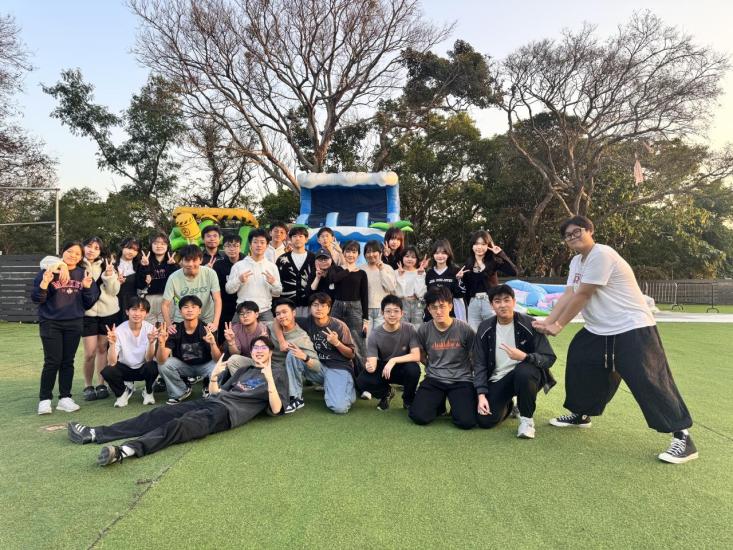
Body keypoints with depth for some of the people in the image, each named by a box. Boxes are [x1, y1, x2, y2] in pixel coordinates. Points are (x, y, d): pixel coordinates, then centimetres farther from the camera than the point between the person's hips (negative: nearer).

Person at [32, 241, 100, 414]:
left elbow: (88, 303, 7)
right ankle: (44, 399, 7)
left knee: (68, 361, 7)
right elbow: (36, 298, -4)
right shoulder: (48, 271, -2)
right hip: (50, 323, -3)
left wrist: (87, 287, -11)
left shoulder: (84, 274, 7)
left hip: (74, 324, 3)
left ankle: (65, 398, 14)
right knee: (53, 361, -6)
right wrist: (45, 283, -21)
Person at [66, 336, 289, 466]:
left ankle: (125, 450, -49)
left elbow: (276, 409, -6)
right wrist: (214, 376, 6)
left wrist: (269, 379, -17)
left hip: (229, 411, -7)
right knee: (158, 415, -7)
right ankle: (94, 434, -10)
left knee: (179, 425, -31)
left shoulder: (277, 373, 8)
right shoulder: (244, 370, 27)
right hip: (210, 402, 7)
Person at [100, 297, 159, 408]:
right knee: (107, 372, -29)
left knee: (152, 367, -33)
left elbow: (149, 359, -23)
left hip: (143, 368, 0)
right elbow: (111, 363, -23)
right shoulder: (119, 331, -17)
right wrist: (112, 344, -39)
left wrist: (151, 342, -41)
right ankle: (124, 391, 5)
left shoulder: (150, 329, -17)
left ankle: (148, 392, 1)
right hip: (125, 368, 1)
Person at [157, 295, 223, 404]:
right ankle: (180, 392, 4)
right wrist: (162, 343, -43)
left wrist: (213, 344, -48)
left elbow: (218, 360, -28)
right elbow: (161, 361, -23)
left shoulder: (207, 330, -22)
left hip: (204, 365, -2)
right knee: (164, 365, -23)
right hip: (184, 366, 2)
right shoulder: (175, 331, -17)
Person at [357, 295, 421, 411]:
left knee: (413, 368, -35)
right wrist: (370, 366, -44)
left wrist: (393, 360, -34)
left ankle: (408, 399, -2)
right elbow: (372, 362, -20)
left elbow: (416, 356, -24)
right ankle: (387, 392, 8)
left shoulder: (409, 329, -18)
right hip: (383, 369, 1)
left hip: (403, 368, -1)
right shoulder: (375, 335, -17)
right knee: (361, 381, -26)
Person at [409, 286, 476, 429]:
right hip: (434, 380, 2)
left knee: (466, 421, -22)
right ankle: (439, 403, 15)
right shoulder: (423, 330, -3)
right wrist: (434, 369, 9)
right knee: (419, 416, -18)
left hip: (461, 380, -2)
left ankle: (456, 405, 13)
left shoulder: (464, 329, -9)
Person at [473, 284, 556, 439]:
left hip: (525, 374, -3)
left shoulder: (529, 324, -11)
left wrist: (524, 357, -34)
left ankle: (527, 418, -12)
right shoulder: (485, 328, -2)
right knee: (485, 420, -15)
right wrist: (481, 395, -11)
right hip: (498, 380, 3)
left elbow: (549, 358, -15)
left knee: (523, 370, -38)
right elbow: (479, 364, 0)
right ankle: (508, 406, 21)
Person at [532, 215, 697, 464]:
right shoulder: (576, 261, 11)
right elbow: (567, 295, 4)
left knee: (648, 380, -14)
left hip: (632, 328, -10)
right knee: (579, 366, 14)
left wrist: (558, 325, -14)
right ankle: (581, 415, 33)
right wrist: (547, 321, -9)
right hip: (598, 331, 10)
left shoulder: (601, 255, -20)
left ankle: (682, 437, -4)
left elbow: (581, 296, -21)